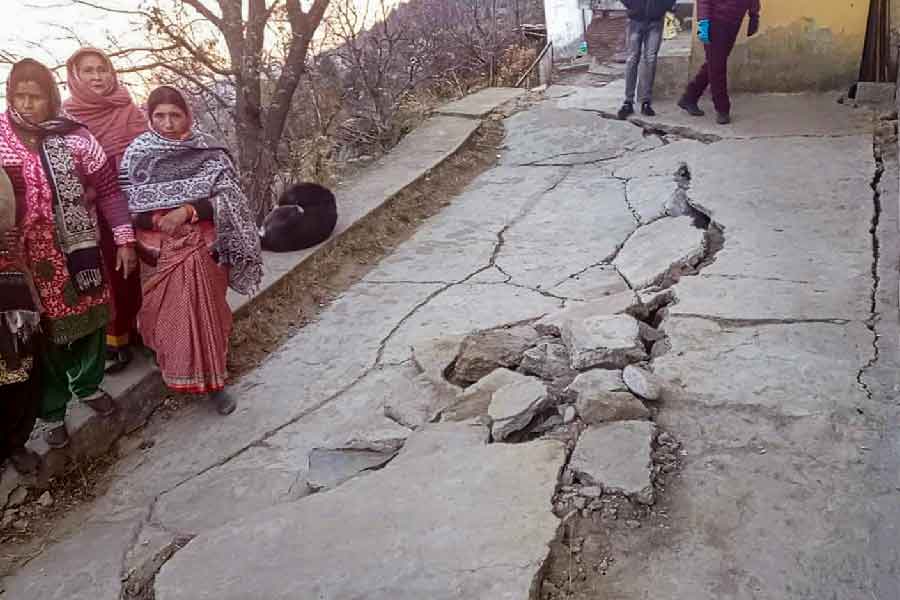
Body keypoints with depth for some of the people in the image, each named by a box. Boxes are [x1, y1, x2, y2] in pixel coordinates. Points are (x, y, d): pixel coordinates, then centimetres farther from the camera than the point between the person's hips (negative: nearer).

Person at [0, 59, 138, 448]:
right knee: (44, 333, 7)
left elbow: (107, 188, -2)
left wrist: (124, 240, -5)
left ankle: (89, 385, 39)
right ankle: (52, 412, 24)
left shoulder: (73, 137, -4)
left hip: (79, 250, 1)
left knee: (90, 319, 14)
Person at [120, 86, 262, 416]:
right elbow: (126, 206, -3)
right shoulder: (137, 154, -3)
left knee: (207, 313, 2)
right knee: (168, 317, 1)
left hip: (204, 248, 0)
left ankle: (212, 380, 17)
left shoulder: (208, 151, -3)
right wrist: (159, 219, -20)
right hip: (159, 251, 0)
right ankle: (175, 378, 23)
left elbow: (227, 199, -9)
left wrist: (187, 211, -22)